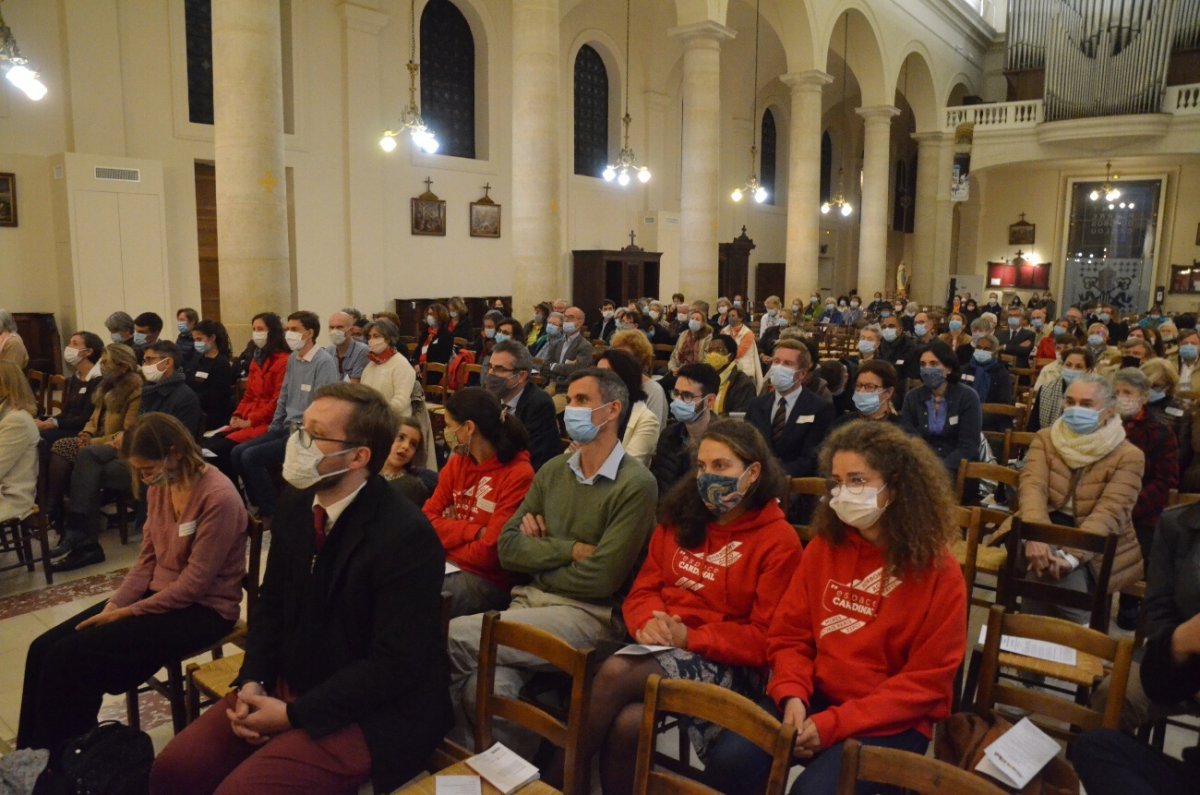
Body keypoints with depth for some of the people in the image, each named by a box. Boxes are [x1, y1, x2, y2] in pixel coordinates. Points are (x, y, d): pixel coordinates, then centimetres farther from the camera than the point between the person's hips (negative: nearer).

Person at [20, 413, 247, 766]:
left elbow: (194, 583, -21)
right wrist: (113, 604, -6)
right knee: (43, 649, -3)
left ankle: (58, 768, 6)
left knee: (72, 657, -16)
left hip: (201, 610, -8)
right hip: (157, 593, 8)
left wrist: (127, 613, -16)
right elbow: (147, 559, 9)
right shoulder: (160, 487, 3)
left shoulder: (218, 498, -23)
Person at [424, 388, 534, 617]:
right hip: (445, 566, 6)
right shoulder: (457, 463, 9)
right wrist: (475, 532, -13)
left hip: (488, 580, -6)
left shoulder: (518, 475, -14)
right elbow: (427, 519, 1)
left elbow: (489, 552, -15)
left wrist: (442, 548, -1)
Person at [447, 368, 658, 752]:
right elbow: (508, 548, 5)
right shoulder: (553, 471, 12)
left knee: (452, 636, -18)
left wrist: (540, 555, 0)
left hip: (590, 615, -4)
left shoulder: (636, 485, -8)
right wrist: (571, 550, -9)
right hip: (529, 602, 5)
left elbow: (600, 579, -13)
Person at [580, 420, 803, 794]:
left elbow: (766, 638, -8)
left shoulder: (779, 541, -4)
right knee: (627, 722, -30)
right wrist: (648, 621, -12)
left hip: (728, 665, -4)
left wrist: (691, 637, -17)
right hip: (662, 648, 5)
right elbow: (643, 590, 12)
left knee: (612, 677, -29)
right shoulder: (679, 521, 13)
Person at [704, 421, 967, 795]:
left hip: (892, 721, -3)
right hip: (816, 697, 3)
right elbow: (790, 635, 6)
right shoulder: (823, 547, 4)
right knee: (728, 759, -21)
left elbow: (925, 682, -10)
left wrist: (834, 723, -17)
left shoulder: (938, 573, -9)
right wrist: (792, 696, -14)